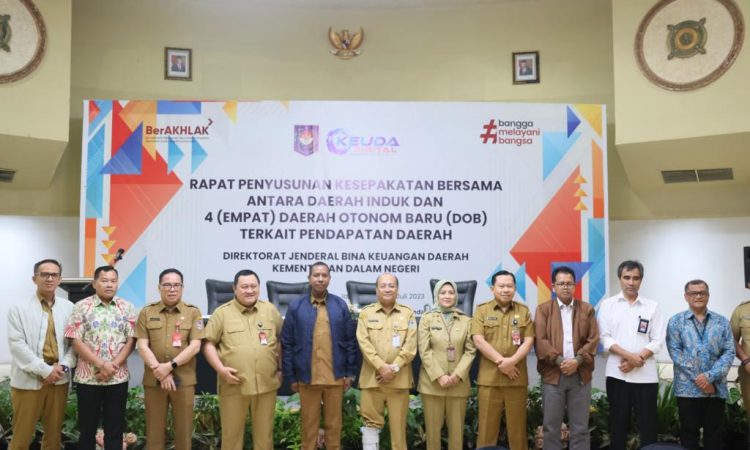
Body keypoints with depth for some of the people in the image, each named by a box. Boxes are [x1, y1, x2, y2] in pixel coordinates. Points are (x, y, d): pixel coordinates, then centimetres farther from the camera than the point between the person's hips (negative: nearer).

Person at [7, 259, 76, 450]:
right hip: (28, 380, -3)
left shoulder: (69, 308, 7)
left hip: (59, 379, 3)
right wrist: (45, 370, -15)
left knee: (54, 433, 12)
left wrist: (64, 366, -11)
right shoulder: (19, 307, -2)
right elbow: (17, 344, -10)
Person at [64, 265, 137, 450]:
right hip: (88, 377, -1)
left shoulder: (127, 308, 4)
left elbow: (131, 341, 1)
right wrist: (101, 365, -14)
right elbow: (76, 341, -6)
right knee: (87, 428, 7)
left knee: (115, 428, 7)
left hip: (118, 377, 1)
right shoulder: (81, 307, -1)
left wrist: (113, 366, -12)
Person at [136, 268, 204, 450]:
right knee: (154, 430, 6)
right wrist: (159, 371, -13)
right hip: (153, 380, 1)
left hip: (183, 380, -1)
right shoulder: (146, 312, 6)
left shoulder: (193, 312, 3)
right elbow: (142, 346, -1)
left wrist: (170, 366, -15)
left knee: (183, 429, 4)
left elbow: (195, 346, -5)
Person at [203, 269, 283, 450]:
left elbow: (282, 341, 14)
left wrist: (282, 369, 8)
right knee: (231, 433, 6)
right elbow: (209, 343, 0)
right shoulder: (222, 313, 1)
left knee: (264, 433, 11)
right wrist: (220, 369, -11)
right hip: (234, 385, -2)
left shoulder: (271, 310, 8)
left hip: (266, 384, 2)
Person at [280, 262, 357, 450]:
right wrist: (291, 377, -1)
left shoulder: (340, 305, 2)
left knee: (334, 423, 12)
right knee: (309, 424, 11)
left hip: (335, 377, 1)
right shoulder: (296, 307, -1)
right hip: (307, 377, -1)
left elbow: (350, 341, 5)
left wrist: (350, 372, 2)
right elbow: (287, 344, 0)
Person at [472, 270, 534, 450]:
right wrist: (501, 362, -13)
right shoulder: (482, 310, 4)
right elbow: (478, 340, -6)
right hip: (489, 377, -1)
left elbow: (529, 341, 1)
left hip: (517, 378, 1)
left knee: (517, 426, 6)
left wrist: (512, 361, -14)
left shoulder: (524, 311, 9)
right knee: (487, 425, 2)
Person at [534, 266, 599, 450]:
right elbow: (540, 340, -5)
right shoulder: (543, 309, 5)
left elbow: (593, 339, 2)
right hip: (552, 374, -1)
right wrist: (559, 360, -16)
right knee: (551, 427, 4)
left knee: (580, 428, 6)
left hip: (581, 374, 1)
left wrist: (577, 360, -12)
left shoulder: (587, 309, 10)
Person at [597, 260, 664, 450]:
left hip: (645, 375, 0)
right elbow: (605, 337, -2)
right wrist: (628, 355, -14)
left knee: (648, 426, 2)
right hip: (617, 373, 0)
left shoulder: (652, 306, 6)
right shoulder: (608, 304, 5)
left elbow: (657, 341, 1)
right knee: (618, 424, 7)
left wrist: (636, 360, -11)